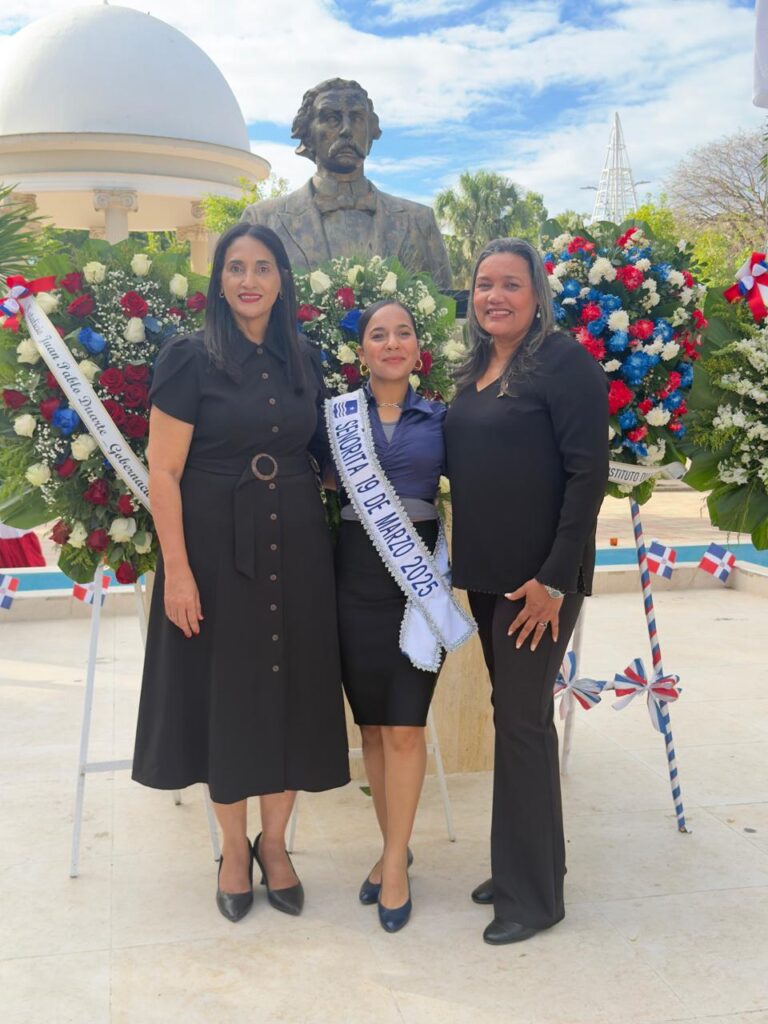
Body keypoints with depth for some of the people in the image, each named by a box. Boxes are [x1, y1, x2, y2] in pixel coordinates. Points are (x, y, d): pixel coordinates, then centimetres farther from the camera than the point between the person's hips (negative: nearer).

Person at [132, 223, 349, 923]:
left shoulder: (303, 363, 8)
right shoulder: (190, 358, -7)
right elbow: (164, 472, -10)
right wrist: (177, 570, -16)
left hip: (297, 550, 4)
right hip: (218, 549, -4)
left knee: (291, 691, 9)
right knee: (226, 693, 7)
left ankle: (274, 843, 28)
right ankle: (234, 850, 26)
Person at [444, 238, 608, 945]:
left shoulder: (563, 362, -11)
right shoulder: (475, 371, 12)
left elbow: (589, 473, -16)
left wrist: (555, 580, -19)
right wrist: (465, 562, 9)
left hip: (539, 577, -7)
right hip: (486, 572, 7)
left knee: (522, 722, 0)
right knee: (511, 714, 15)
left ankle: (533, 895, 15)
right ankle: (523, 866, 31)